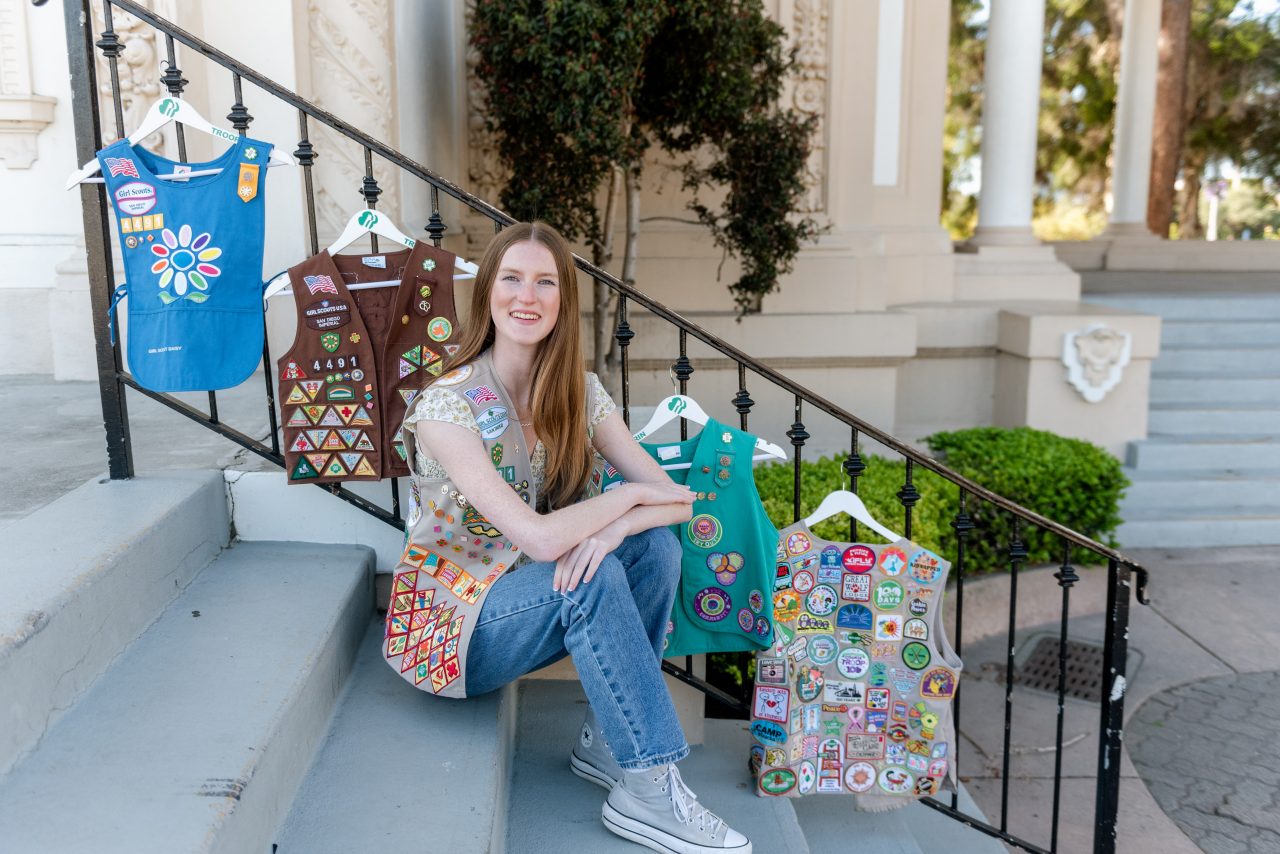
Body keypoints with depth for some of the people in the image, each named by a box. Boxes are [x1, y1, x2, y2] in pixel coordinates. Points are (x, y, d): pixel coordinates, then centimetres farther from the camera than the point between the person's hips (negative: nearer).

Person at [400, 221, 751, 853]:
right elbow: (538, 538, -31)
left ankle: (605, 744, -5)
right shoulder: (446, 406, -22)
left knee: (655, 544, -17)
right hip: (455, 627, -6)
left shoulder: (578, 393, -3)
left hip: (542, 602, 6)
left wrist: (610, 529, -29)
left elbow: (673, 499, -8)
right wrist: (628, 496, -17)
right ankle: (647, 790, -18)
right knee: (592, 576, -30)